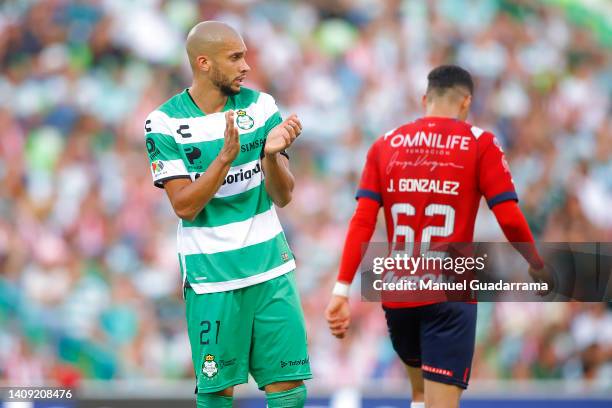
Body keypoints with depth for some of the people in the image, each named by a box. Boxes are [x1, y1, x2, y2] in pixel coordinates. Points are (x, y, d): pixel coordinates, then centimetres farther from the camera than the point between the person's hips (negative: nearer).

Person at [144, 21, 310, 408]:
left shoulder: (261, 106, 2)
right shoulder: (165, 122, -6)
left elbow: (283, 196, 2)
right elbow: (184, 206, -13)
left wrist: (270, 154, -18)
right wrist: (225, 157, -25)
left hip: (271, 268, 3)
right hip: (211, 279, -3)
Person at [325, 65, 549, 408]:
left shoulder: (385, 145, 7)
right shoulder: (480, 143, -3)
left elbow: (362, 222, -1)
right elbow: (510, 218, -7)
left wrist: (342, 290, -3)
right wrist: (537, 266, 10)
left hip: (397, 296, 4)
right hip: (451, 295, -4)